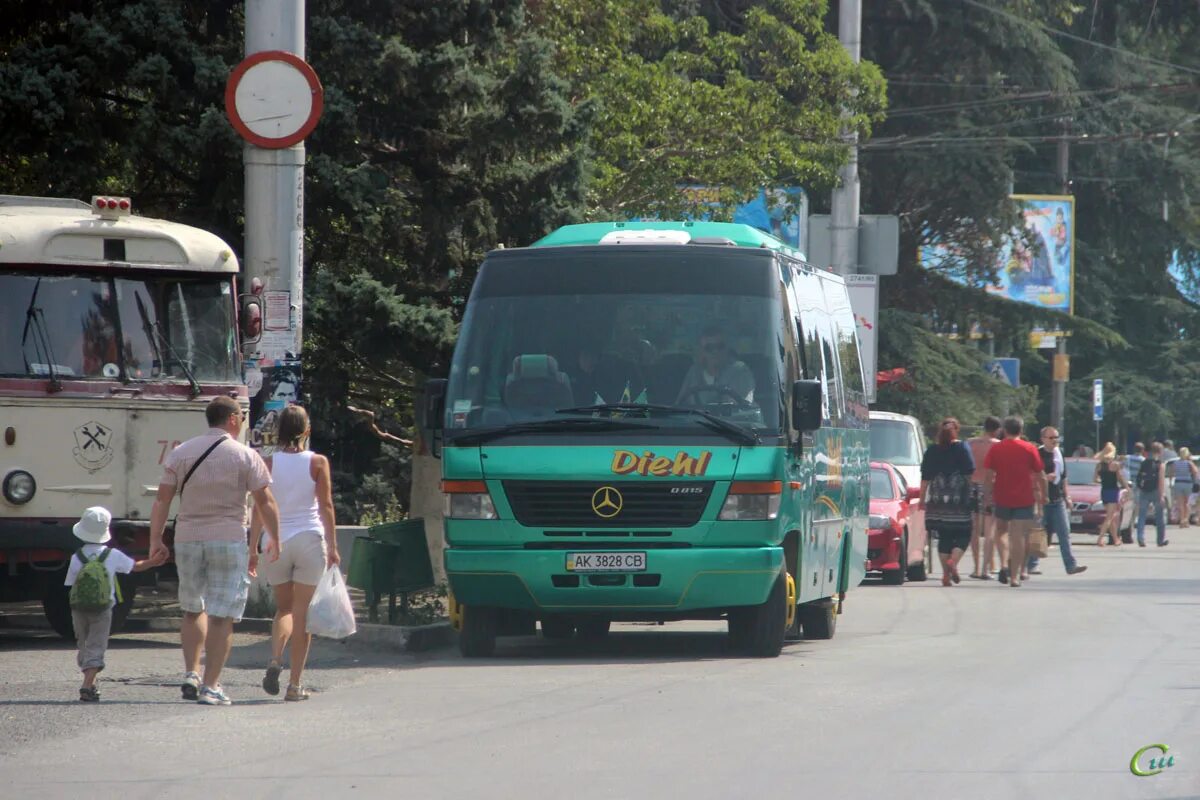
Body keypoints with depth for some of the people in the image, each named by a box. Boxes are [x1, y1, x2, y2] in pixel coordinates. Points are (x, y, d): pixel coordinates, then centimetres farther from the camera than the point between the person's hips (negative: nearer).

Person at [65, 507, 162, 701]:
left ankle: (90, 683, 28)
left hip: (79, 610, 2)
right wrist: (154, 562, 24)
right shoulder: (112, 556, -4)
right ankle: (87, 686, -19)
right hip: (102, 610, -2)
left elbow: (70, 585, 0)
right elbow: (136, 566, 8)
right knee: (96, 648, -3)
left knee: (84, 646, 18)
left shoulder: (77, 557, -2)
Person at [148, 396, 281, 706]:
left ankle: (191, 674, 9)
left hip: (187, 539, 3)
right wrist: (275, 540, 6)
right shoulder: (245, 456, -2)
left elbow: (162, 499, 2)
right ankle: (211, 686, -6)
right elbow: (265, 502, -3)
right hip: (229, 540, -3)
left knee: (193, 610, 19)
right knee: (222, 616, -2)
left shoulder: (181, 453, 6)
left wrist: (155, 540, 3)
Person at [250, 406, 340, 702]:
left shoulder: (268, 464, -1)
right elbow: (326, 507, -3)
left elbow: (259, 508, -1)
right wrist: (333, 546, 1)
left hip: (276, 542, 1)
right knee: (302, 612, 4)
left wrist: (253, 549, 4)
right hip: (310, 540, -1)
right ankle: (295, 683, 3)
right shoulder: (318, 463, -3)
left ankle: (275, 659, -11)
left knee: (283, 608, 16)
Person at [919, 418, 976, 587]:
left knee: (944, 537, 8)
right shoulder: (962, 448, -2)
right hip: (959, 500, -3)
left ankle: (946, 573, 3)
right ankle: (953, 560, -19)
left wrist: (922, 499, 13)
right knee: (962, 534, 5)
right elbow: (970, 473, -3)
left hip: (938, 501, 3)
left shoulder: (931, 451, 5)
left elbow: (925, 477, 6)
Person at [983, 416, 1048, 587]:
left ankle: (1005, 563, 0)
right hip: (1024, 499, -1)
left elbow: (988, 476, -3)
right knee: (1019, 536, 0)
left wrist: (989, 494, 8)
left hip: (1002, 498, 1)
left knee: (1001, 530, 21)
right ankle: (1015, 576, -3)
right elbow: (1040, 476, -1)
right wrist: (1043, 495, 11)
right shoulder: (1029, 449, -1)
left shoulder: (996, 449, 0)